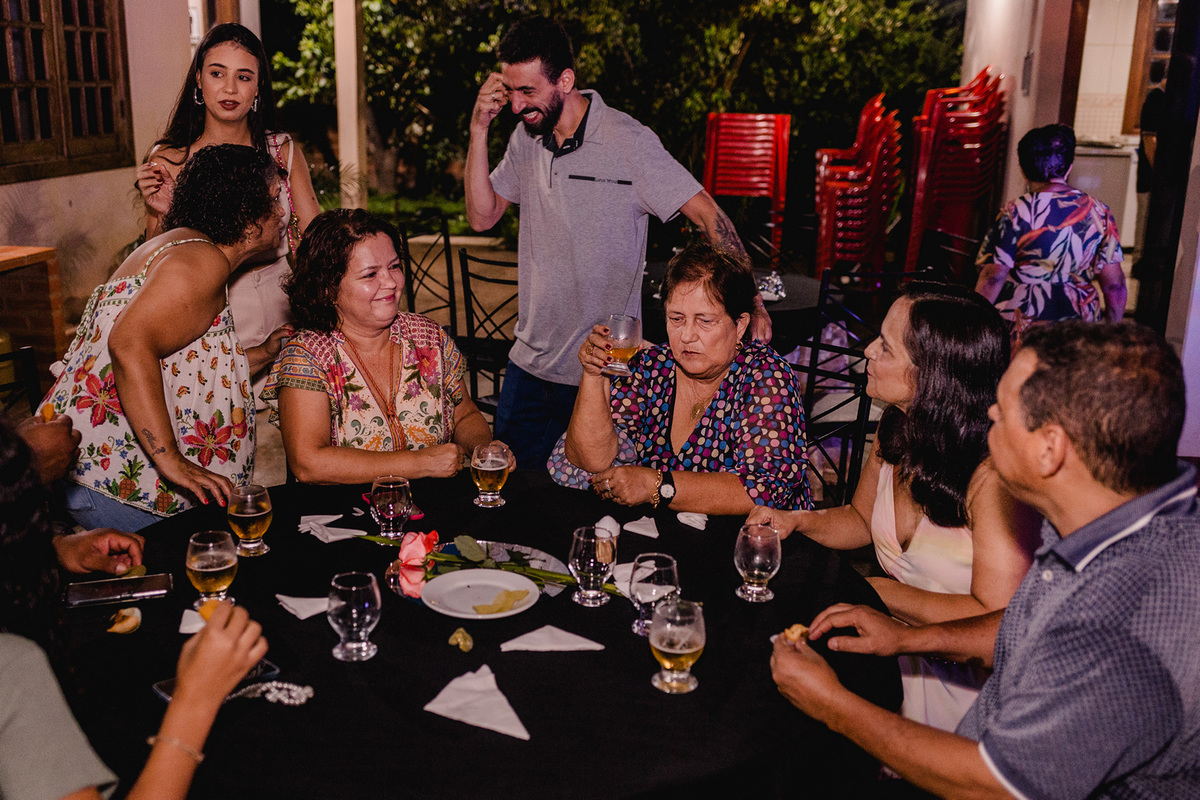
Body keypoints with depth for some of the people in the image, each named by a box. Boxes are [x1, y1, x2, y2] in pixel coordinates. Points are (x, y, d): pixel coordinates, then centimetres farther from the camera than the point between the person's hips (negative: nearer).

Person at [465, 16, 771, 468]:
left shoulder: (627, 140, -13)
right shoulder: (526, 138, 5)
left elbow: (707, 214, -13)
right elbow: (482, 217, 5)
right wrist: (479, 130, -5)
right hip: (527, 363, 6)